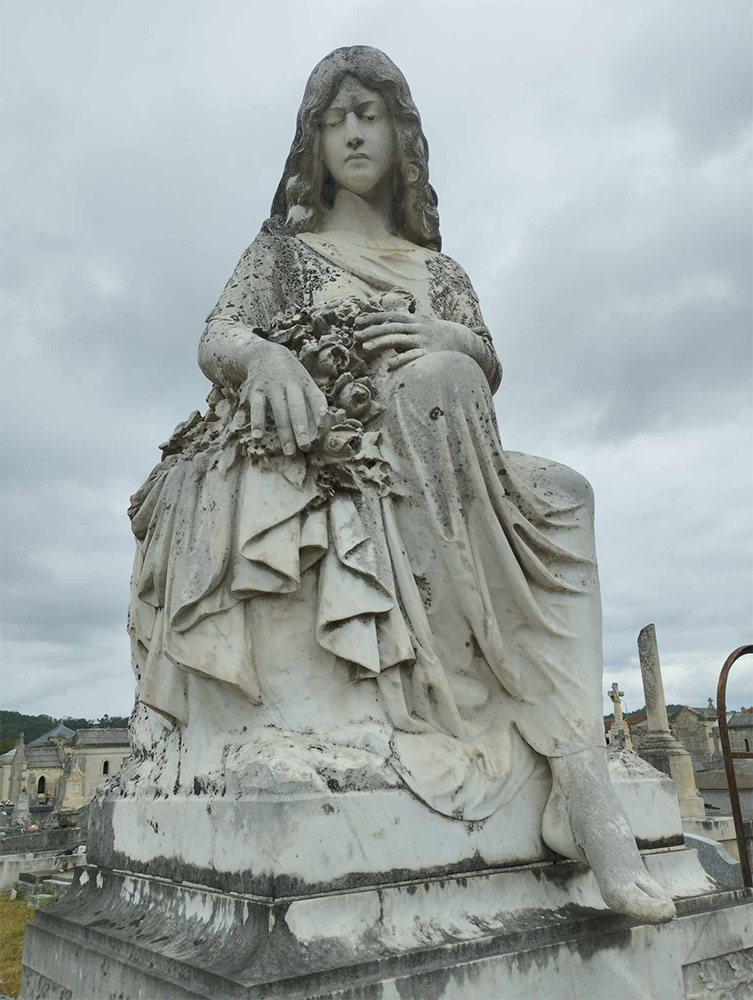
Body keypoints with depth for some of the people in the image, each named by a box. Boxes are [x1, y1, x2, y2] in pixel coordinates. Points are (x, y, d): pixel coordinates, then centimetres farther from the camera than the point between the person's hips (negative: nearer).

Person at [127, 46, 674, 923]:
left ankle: (576, 761, -35)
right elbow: (213, 342, 8)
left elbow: (489, 367, 15)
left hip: (419, 469, 3)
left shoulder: (436, 269, 29)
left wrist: (445, 342, -10)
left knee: (560, 494, -25)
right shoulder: (283, 246, 23)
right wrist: (264, 353, -18)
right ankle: (574, 762, -36)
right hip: (300, 456, -2)